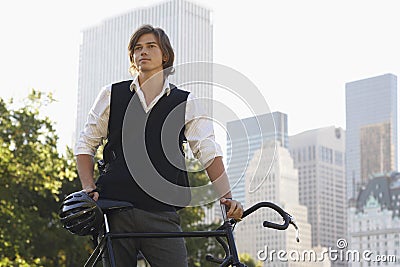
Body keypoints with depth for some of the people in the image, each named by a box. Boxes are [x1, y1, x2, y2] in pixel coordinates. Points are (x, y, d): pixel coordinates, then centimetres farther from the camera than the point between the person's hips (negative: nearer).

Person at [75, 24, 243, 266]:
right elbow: (85, 145, 16)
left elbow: (209, 152, 1)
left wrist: (227, 197, -13)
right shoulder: (112, 95, 12)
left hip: (162, 216, -1)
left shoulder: (185, 103, 10)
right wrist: (89, 189, 2)